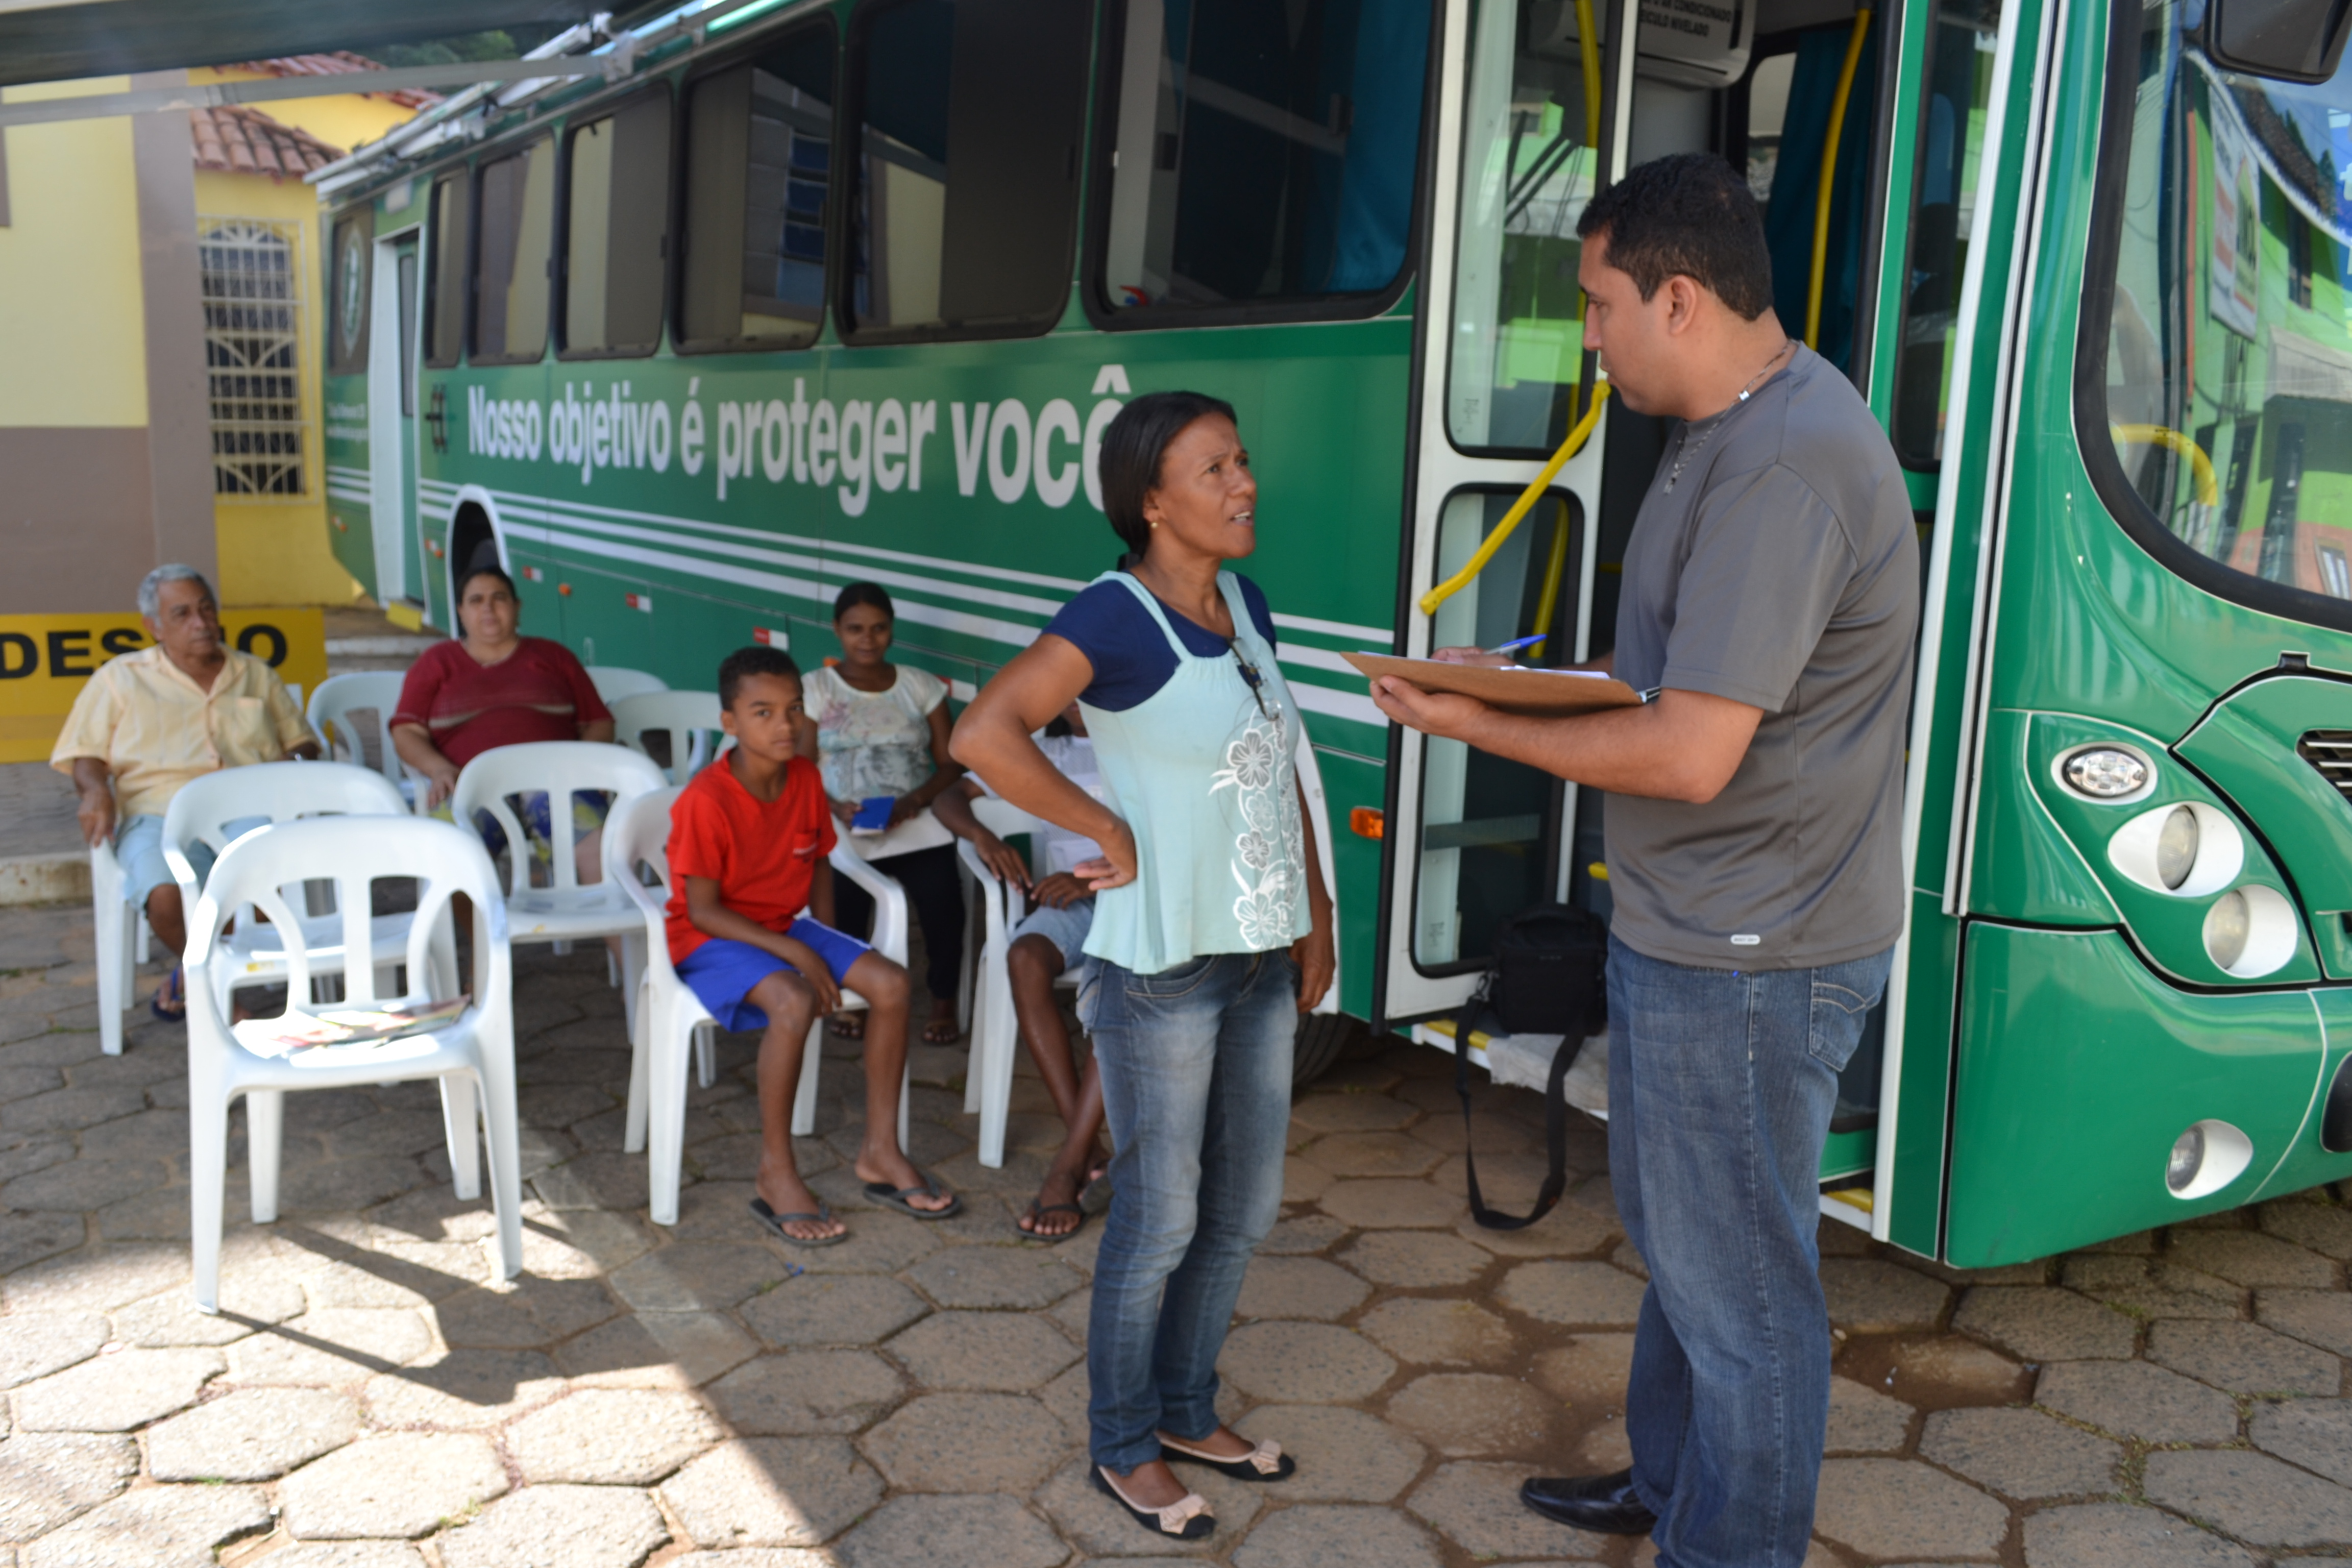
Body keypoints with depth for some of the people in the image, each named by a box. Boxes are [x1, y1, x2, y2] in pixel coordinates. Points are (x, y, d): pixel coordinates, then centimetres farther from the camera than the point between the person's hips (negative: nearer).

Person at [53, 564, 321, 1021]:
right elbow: (83, 755, 15)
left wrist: (291, 767, 1)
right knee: (167, 897, -36)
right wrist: (96, 790, -7)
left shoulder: (256, 675, 25)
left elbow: (303, 742, 25)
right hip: (162, 815, -2)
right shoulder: (120, 679, 19)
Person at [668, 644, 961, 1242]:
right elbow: (703, 909, -20)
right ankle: (776, 1175, -20)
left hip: (786, 926, 7)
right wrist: (796, 955, -23)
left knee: (891, 983, -14)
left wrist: (825, 947, -2)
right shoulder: (706, 801, -22)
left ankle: (881, 1151, 0)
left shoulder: (806, 778, -2)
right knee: (793, 1001, -36)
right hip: (711, 940, -7)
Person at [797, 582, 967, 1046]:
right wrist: (836, 808, -16)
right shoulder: (815, 689, 10)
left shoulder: (921, 686, 14)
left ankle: (944, 1001, 3)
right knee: (844, 911, -29)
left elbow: (950, 764, 10)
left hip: (918, 827, 1)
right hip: (846, 831, -1)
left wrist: (915, 800, -10)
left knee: (943, 901, -28)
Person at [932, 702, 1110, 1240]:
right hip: (1070, 904, 3)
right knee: (1025, 957, -33)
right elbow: (949, 795, 15)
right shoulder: (1046, 754, 15)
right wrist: (983, 836, -8)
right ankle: (1086, 1146, -29)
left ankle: (1068, 1167, -34)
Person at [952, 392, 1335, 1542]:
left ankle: (1186, 1411, 38)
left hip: (1260, 960, 7)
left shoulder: (1244, 604, 7)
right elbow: (985, 735, -30)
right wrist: (1110, 832, -22)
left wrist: (1316, 909, 13)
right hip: (1161, 968, -7)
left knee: (1244, 1211, 18)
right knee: (1159, 1223, 6)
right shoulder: (1116, 617, -16)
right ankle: (1124, 1447, 27)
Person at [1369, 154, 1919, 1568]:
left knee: (1740, 1284, 6)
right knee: (1674, 1229, 26)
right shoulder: (1733, 429, 10)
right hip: (1694, 925, 11)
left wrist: (1479, 727, -16)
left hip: (1747, 958, -11)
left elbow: (1690, 754, -27)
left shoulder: (1785, 466, -25)